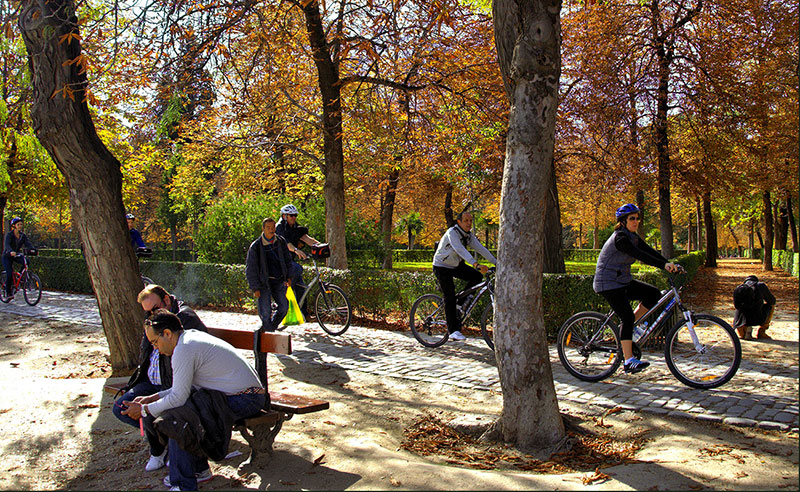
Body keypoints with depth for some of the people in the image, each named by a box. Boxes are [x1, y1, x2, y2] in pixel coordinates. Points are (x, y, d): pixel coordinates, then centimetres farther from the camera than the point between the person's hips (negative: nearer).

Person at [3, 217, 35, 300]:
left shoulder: (22, 235, -2)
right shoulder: (9, 234, -16)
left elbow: (28, 244, -14)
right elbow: (7, 245, -33)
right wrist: (11, 252, -54)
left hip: (17, 255, 4)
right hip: (7, 256, -4)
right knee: (9, 274, -14)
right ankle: (8, 293, 2)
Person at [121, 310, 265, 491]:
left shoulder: (184, 350, -16)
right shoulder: (192, 336, 14)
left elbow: (178, 397, -15)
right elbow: (184, 388, 21)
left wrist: (144, 410, -2)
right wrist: (153, 397, 16)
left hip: (242, 401, -11)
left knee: (176, 414, -14)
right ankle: (199, 469, 25)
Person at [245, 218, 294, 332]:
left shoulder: (281, 242, 4)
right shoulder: (256, 246, -8)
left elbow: (288, 260, 17)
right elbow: (250, 269, -4)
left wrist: (288, 277, 8)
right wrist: (255, 288, -8)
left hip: (279, 281, 3)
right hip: (264, 282, -3)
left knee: (284, 306, -3)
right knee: (265, 312, -7)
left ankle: (271, 326, 21)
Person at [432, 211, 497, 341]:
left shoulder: (469, 235, -2)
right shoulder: (452, 233, -26)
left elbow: (481, 248, -9)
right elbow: (460, 250, -40)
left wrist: (497, 263, -19)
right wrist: (476, 264, -52)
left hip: (456, 265, 7)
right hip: (442, 267, -7)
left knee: (477, 276, -10)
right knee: (450, 296, -12)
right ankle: (453, 331, -7)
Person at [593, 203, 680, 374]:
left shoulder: (633, 237, 11)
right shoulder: (619, 237, -18)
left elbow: (649, 251, 2)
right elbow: (640, 255, -31)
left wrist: (669, 264, -11)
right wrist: (663, 265, -39)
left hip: (623, 281, 9)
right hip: (608, 283, -9)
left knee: (654, 293, -2)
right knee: (627, 316, -16)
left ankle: (626, 327, 7)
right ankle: (629, 361, -15)